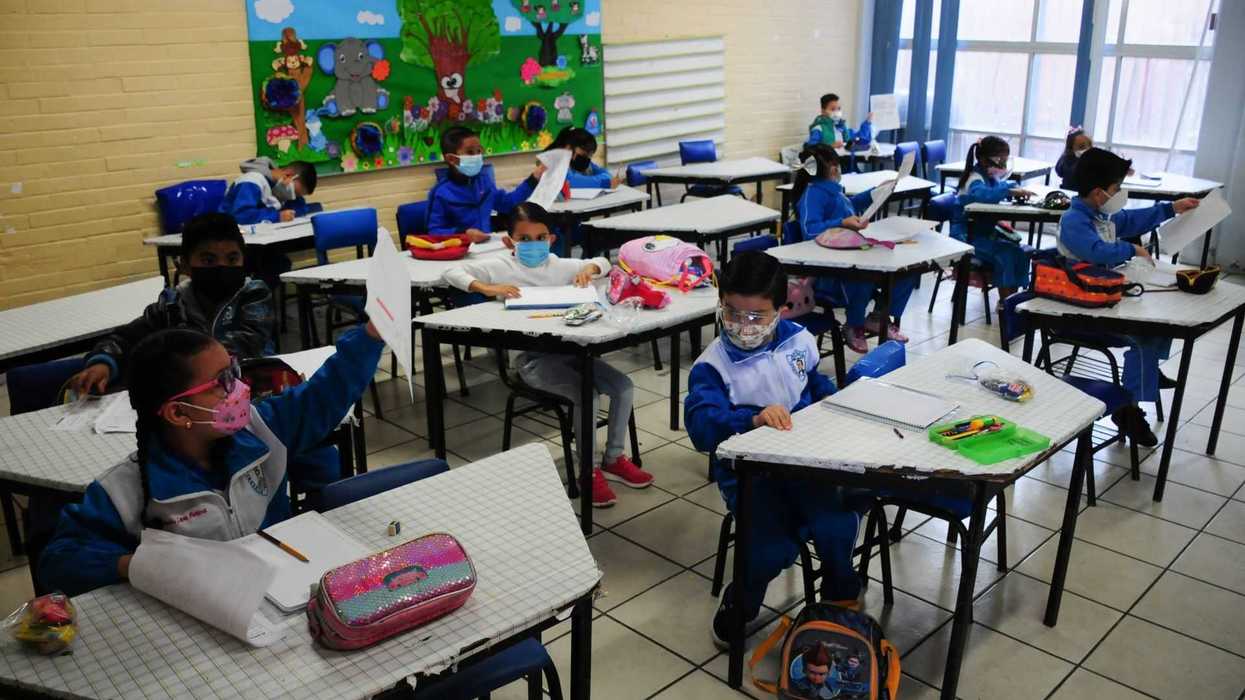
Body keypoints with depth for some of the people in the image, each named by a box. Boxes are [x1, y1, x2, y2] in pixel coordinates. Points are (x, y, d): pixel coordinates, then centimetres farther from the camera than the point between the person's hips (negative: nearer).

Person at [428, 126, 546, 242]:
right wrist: (464, 233, -24)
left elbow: (506, 203, 26)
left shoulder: (483, 181, 12)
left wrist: (533, 180, 23)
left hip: (487, 242, 4)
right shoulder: (442, 193, -9)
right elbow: (434, 231, -10)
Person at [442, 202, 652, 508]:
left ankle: (614, 459, 13)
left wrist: (589, 269, 0)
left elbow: (603, 262, 23)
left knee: (623, 386, -6)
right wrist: (487, 288, -23)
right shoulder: (501, 267, -2)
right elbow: (452, 273, -9)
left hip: (570, 350, 6)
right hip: (533, 358, -6)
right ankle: (590, 471, -7)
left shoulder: (560, 266, 12)